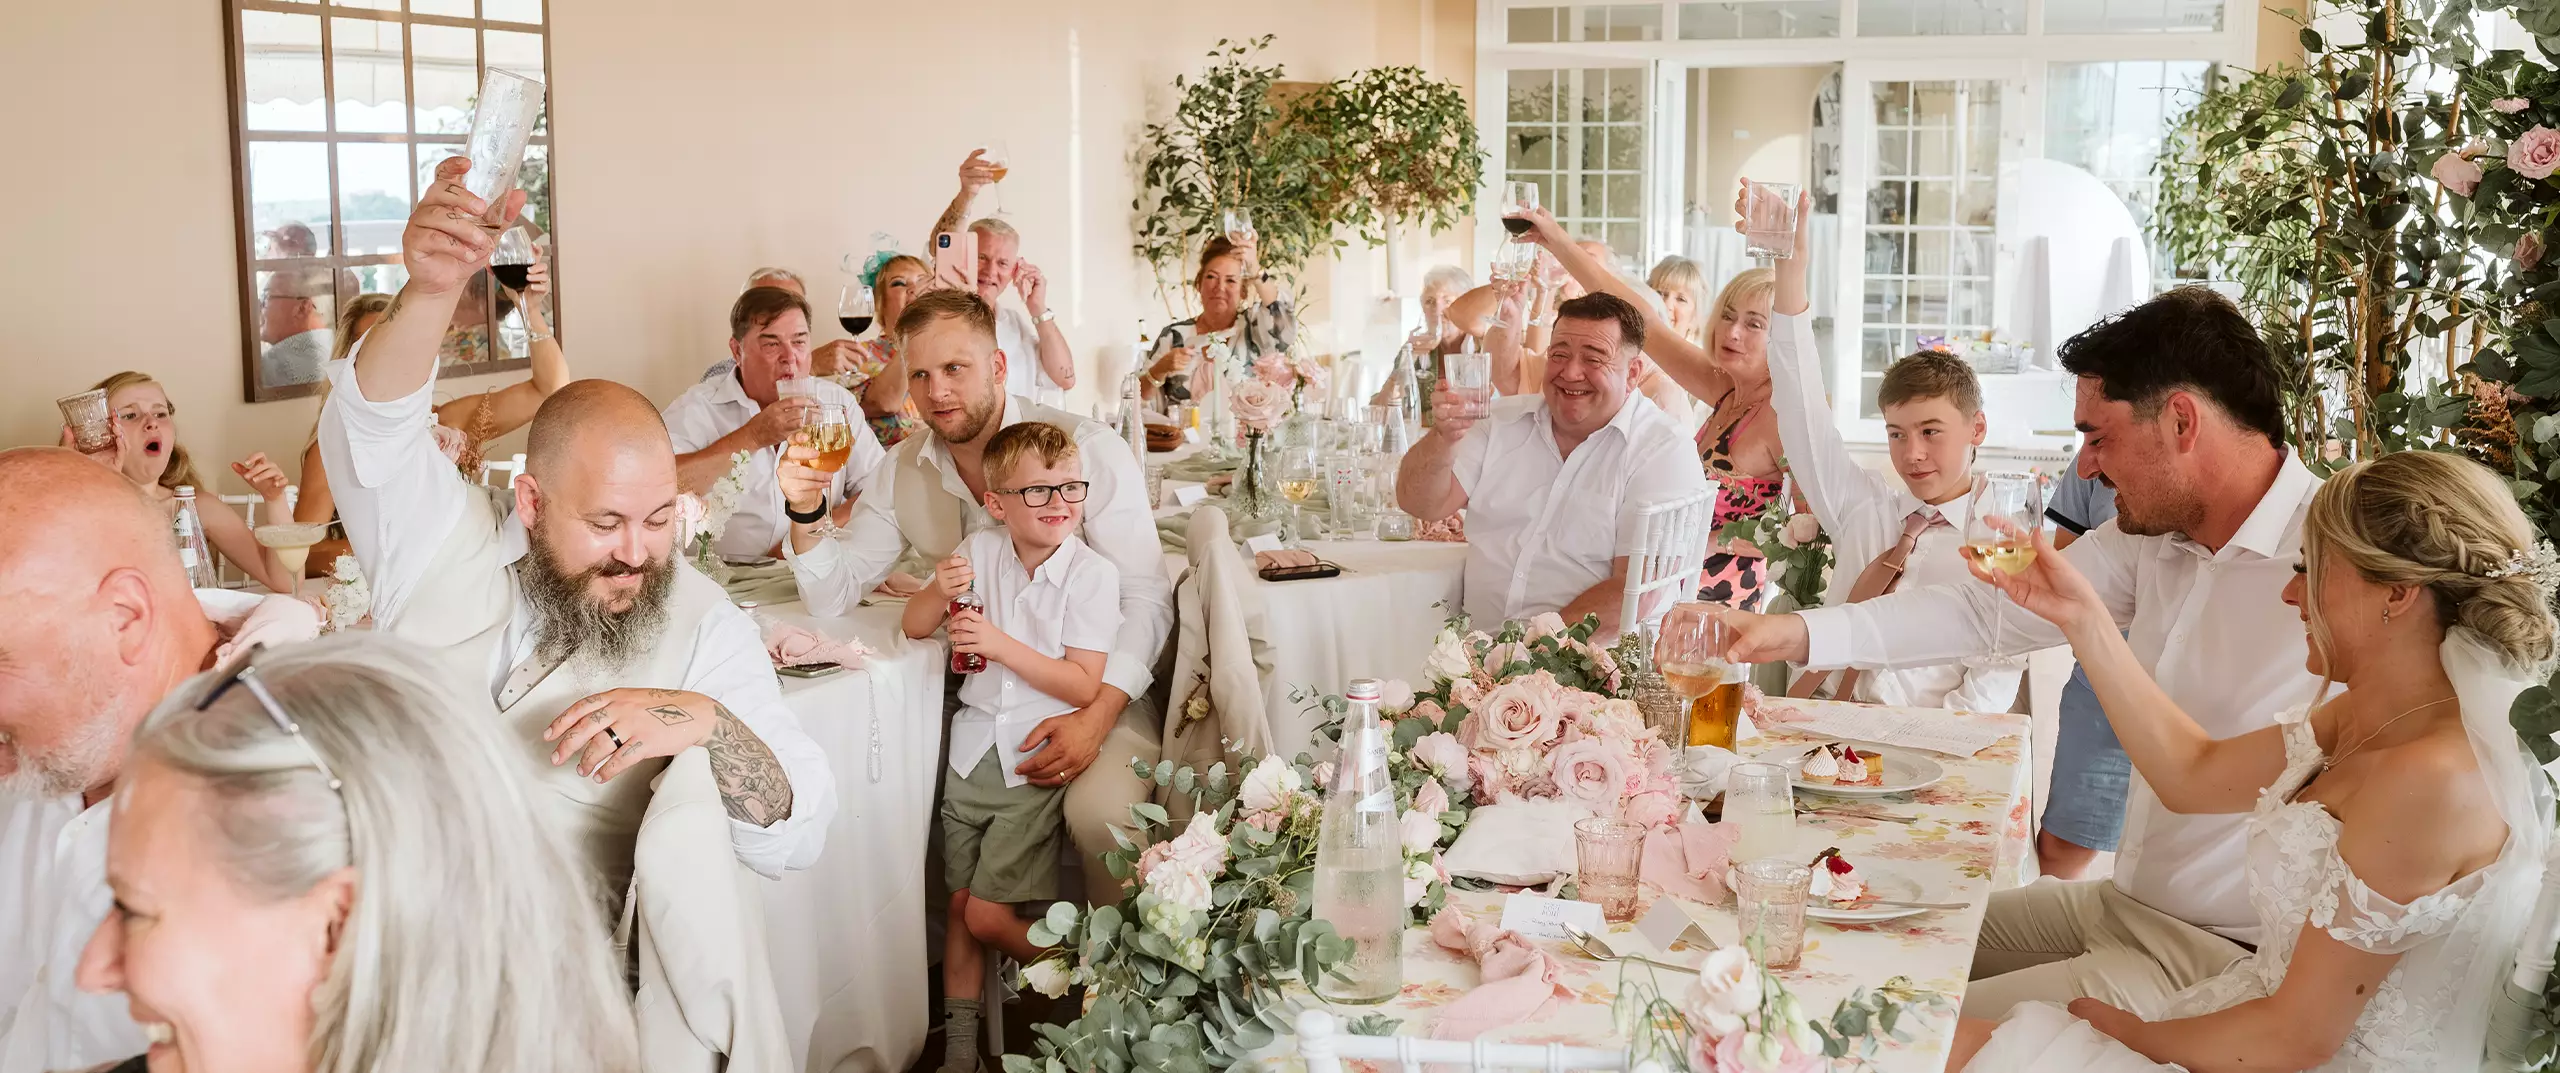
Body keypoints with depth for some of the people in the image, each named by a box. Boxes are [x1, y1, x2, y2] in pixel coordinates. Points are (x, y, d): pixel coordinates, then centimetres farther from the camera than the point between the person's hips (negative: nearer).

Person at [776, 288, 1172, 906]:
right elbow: (833, 596, 5)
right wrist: (807, 513, -15)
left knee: (1102, 810, -32)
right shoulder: (903, 471, 4)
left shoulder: (1088, 448, -12)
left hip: (1096, 693, -5)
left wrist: (1096, 718, -26)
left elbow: (1145, 597, -13)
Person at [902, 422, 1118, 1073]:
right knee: (960, 903, 9)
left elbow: (1083, 686, -15)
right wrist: (940, 592, -14)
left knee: (989, 913, -6)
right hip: (973, 750, 5)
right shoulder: (981, 552, 3)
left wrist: (1003, 646, -22)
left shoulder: (1092, 574, -10)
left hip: (1036, 759, -5)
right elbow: (915, 627, 9)